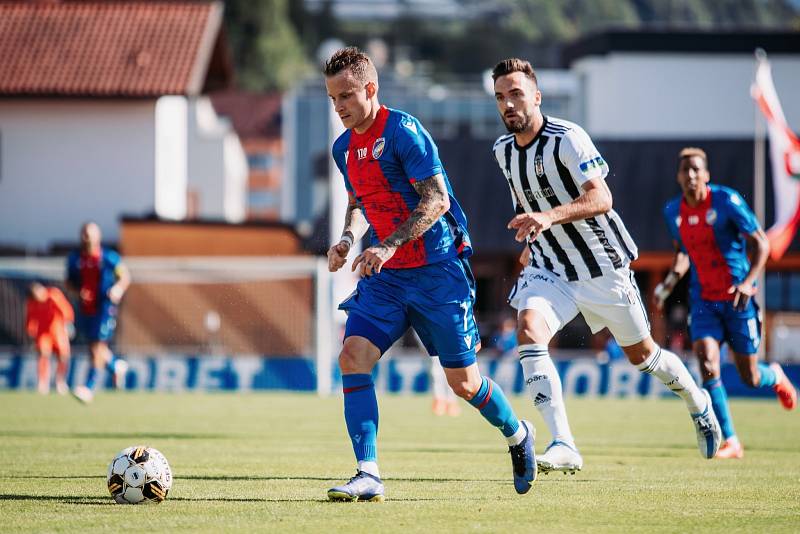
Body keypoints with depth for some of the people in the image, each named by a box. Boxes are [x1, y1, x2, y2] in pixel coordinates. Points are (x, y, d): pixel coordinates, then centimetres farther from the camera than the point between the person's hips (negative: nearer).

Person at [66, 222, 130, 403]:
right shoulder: (74, 258, 4)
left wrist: (118, 288, -17)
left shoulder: (109, 258, -6)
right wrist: (78, 292, -9)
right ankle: (117, 366, 43)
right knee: (94, 347, 15)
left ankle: (89, 388, -8)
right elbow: (69, 282, 12)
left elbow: (125, 276, 3)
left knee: (98, 348, -10)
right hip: (85, 310, 5)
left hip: (104, 308, -5)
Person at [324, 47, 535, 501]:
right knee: (353, 357, -14)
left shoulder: (403, 131, -15)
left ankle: (518, 435, 31)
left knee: (463, 381, 0)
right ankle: (368, 476, -15)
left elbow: (437, 200, -20)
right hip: (385, 276, 7)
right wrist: (348, 238, 5)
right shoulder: (344, 148, 9)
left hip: (436, 271, -7)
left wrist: (388, 246, -28)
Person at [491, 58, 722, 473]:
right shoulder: (503, 150, 3)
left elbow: (601, 198, -32)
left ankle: (698, 403, 44)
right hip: (549, 268, 5)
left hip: (602, 265, -5)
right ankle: (563, 446, -31)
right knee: (528, 331, -25)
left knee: (640, 353, 12)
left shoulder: (567, 139, -20)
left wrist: (550, 217, -47)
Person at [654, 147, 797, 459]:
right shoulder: (673, 211, 2)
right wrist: (670, 282, 3)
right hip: (703, 301, 3)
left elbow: (761, 244, -11)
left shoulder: (727, 201, -14)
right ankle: (731, 443, -10)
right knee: (707, 363, -18)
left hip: (737, 299, -3)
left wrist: (748, 283, -24)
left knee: (750, 378, 4)